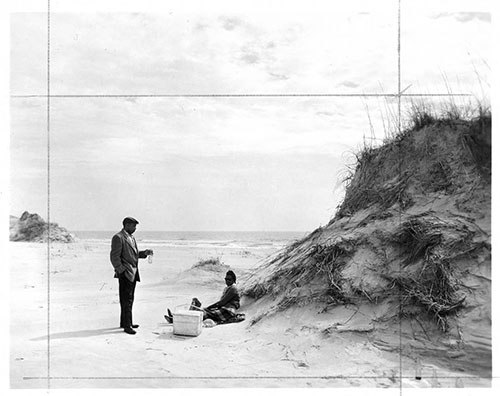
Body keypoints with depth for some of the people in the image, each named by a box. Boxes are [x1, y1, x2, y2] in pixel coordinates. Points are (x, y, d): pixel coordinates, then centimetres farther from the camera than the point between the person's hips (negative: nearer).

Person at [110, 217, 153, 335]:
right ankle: (127, 326, -1)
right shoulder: (118, 237, -12)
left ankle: (125, 322, 25)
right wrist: (121, 271, -18)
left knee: (129, 299, 15)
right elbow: (114, 256, -15)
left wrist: (144, 252, 8)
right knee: (126, 300, -6)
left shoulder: (131, 238, 18)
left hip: (133, 273, 9)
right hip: (125, 273, -9)